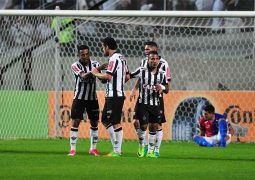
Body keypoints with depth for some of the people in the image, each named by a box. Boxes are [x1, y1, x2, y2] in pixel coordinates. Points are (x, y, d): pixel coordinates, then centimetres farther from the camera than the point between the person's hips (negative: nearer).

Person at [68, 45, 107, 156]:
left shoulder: (94, 64, -1)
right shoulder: (75, 66, -11)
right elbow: (83, 76, -29)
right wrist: (96, 70, -42)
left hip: (92, 98, 3)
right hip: (79, 98, -3)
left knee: (94, 122, 6)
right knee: (75, 122, -8)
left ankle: (93, 148, 17)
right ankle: (73, 149, -4)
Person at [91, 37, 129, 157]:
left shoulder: (113, 59, -15)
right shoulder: (121, 58, 14)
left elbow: (108, 76, -24)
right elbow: (127, 76, 18)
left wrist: (96, 74, -8)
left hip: (114, 96, -10)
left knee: (115, 123, -7)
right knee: (105, 120, 14)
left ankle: (117, 151, -5)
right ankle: (116, 147, 14)